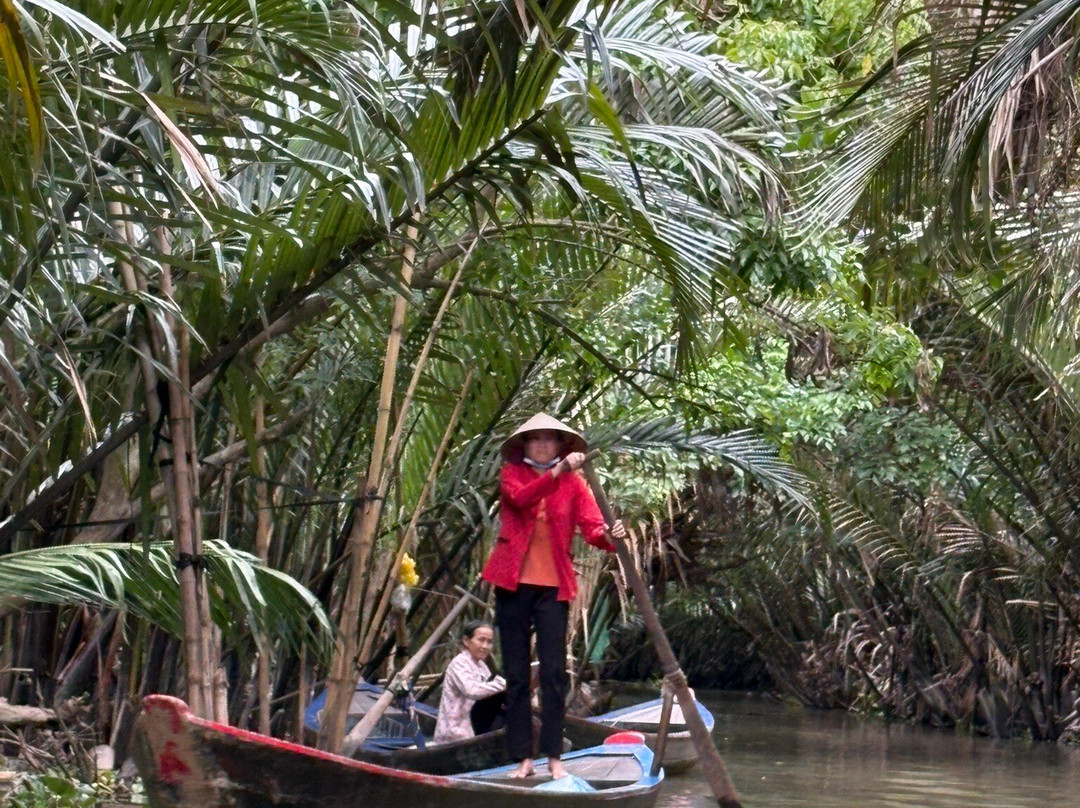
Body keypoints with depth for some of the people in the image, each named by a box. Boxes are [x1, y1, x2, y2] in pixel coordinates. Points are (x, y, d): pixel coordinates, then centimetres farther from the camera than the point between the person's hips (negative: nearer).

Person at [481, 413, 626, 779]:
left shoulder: (574, 483, 7)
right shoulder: (512, 474, 5)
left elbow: (592, 525, -8)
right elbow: (521, 498, -18)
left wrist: (609, 535, -30)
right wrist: (557, 473, -32)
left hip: (553, 586, 0)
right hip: (514, 583, 0)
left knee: (554, 672, -6)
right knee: (516, 674, 2)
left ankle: (554, 756, -3)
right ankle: (522, 757, 6)